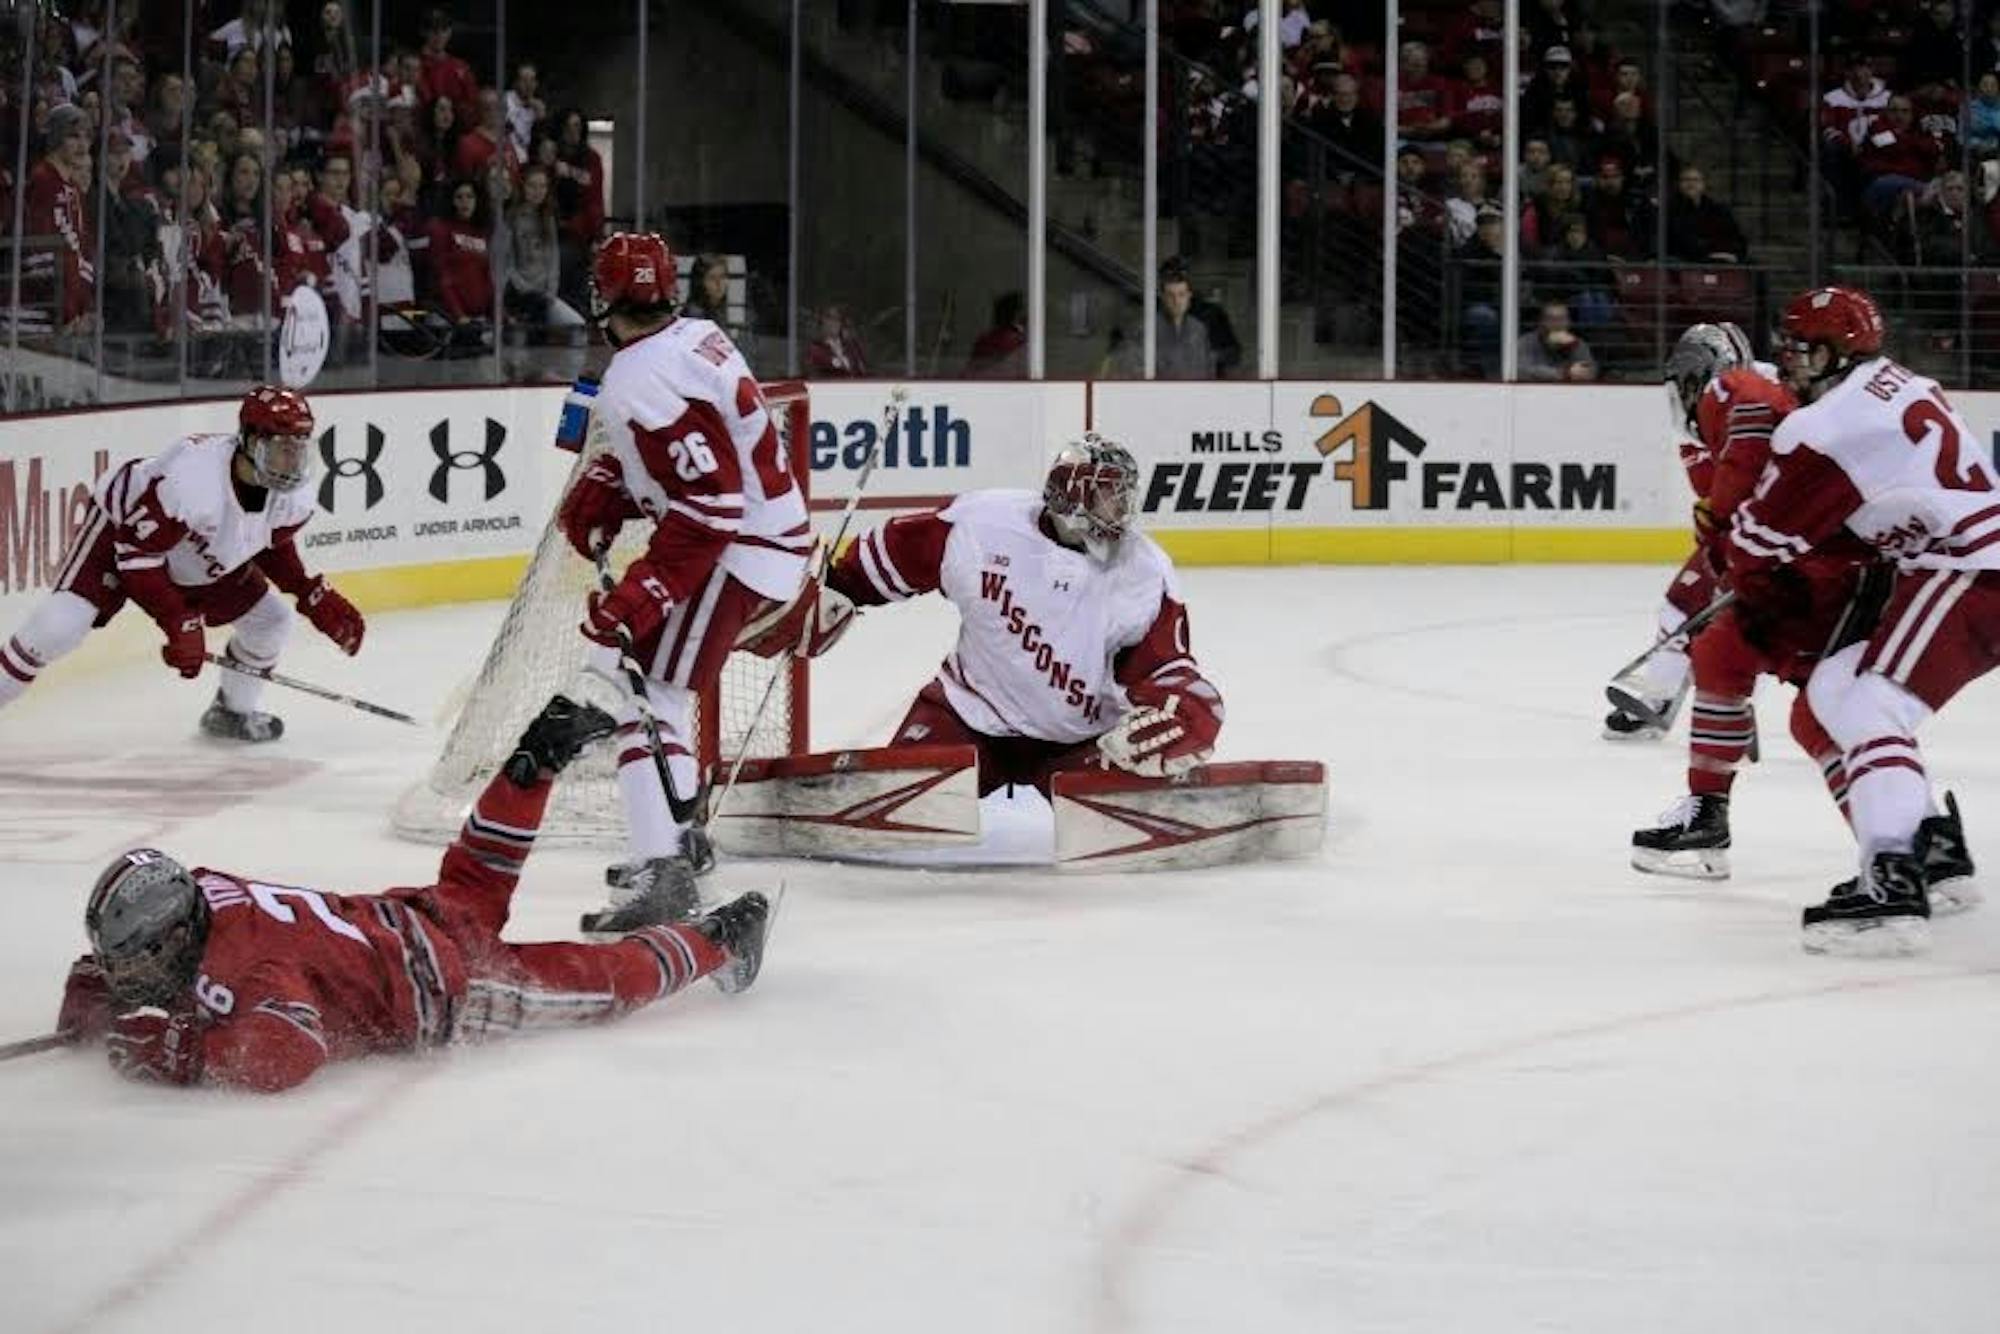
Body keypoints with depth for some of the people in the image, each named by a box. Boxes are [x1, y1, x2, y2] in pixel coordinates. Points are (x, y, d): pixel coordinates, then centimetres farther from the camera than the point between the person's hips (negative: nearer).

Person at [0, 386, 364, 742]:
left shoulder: (293, 498, -20)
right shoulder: (193, 480, -42)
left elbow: (273, 544, 4)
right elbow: (136, 553, -34)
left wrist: (315, 596, -6)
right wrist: (179, 623, -34)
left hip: (203, 559, 7)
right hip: (122, 529, -7)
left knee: (271, 621, 1)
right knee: (60, 625, -24)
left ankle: (232, 712, 25)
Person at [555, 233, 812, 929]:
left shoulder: (640, 381, -22)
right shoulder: (695, 336, 7)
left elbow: (709, 505, -27)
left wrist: (640, 595, -26)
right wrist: (604, 487, 9)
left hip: (738, 551, -10)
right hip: (775, 535, 10)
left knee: (645, 689, -14)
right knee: (656, 679, 23)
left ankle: (660, 873, -24)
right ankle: (677, 838, 32)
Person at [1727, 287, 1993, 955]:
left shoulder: (1830, 425, -13)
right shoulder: (1900, 384, 16)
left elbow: (1761, 539, -5)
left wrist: (1764, 594, 16)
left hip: (1968, 571, -10)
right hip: (1977, 556, 10)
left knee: (1867, 710, -21)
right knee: (1834, 688, 15)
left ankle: (1892, 888, -36)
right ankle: (1932, 854, 20)